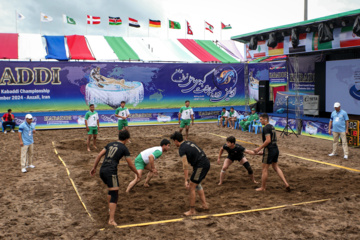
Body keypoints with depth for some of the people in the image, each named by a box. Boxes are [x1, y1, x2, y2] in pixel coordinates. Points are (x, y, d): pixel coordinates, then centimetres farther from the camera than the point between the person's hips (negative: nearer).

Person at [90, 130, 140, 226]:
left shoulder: (110, 144, 17)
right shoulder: (124, 148, 1)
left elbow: (99, 155, 12)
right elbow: (130, 165, 2)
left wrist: (94, 168, 18)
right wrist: (137, 173, 17)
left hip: (102, 171, 7)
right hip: (111, 172, -7)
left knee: (111, 189, 30)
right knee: (114, 195, -5)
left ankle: (110, 208, 43)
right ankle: (111, 220, -13)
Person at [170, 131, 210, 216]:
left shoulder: (182, 149, -12)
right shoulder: (188, 143, 14)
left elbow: (185, 166, -17)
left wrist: (186, 180, -15)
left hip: (201, 166, -9)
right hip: (206, 163, 9)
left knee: (191, 187, 0)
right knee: (197, 184, 26)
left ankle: (192, 211, 8)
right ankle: (204, 204, 31)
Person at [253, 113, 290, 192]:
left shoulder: (266, 128, -15)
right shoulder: (272, 127, 15)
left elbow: (268, 140, -23)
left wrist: (259, 148, -17)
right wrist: (262, 148, 23)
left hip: (269, 150, -10)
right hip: (275, 149, 10)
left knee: (264, 169, 2)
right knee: (275, 166, 20)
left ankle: (263, 187, 11)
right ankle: (286, 183, 13)